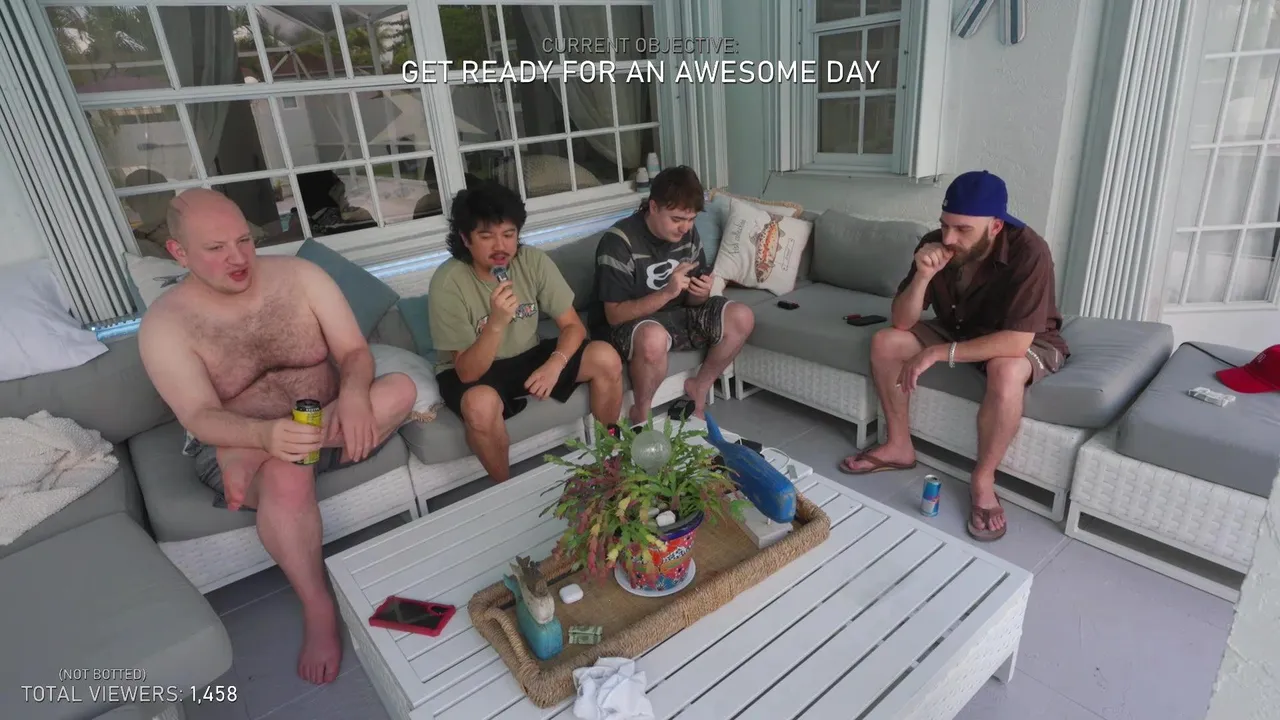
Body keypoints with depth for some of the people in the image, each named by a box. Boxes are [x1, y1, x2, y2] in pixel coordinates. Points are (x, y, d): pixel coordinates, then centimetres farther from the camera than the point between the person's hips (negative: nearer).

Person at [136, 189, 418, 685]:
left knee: (401, 389, -25)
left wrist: (353, 393, -33)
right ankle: (318, 611, -21)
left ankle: (252, 472, -20)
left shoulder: (301, 276, -6)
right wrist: (265, 435, -42)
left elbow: (355, 352, -9)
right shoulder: (164, 324, -10)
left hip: (328, 425, 4)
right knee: (287, 477, -39)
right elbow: (200, 417, -19)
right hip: (237, 442, -3)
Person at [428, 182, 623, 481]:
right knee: (481, 404, -39)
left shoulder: (534, 261, -13)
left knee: (606, 358, -16)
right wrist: (496, 323, -42)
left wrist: (554, 364, -28)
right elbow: (467, 372, -25)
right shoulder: (448, 283, -23)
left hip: (528, 357, 4)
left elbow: (574, 326, -9)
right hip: (472, 371, -4)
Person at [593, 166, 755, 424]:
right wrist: (667, 292, -35)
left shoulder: (688, 233, -4)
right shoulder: (618, 241, -23)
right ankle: (640, 413, -12)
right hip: (627, 324, -6)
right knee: (653, 339, -41)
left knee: (741, 318, -12)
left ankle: (699, 387, 7)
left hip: (675, 315, 7)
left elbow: (691, 301, 4)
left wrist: (701, 293, -21)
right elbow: (615, 315, -23)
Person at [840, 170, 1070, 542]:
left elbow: (1016, 342, -38)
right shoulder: (934, 245, -18)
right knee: (885, 342, -13)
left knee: (1006, 371, -38)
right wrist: (922, 276, -35)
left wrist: (939, 353, -38)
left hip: (1027, 342, -5)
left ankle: (982, 479, -17)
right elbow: (902, 322, -18)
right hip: (959, 330, 5)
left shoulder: (1028, 252, -32)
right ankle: (899, 446, 1)